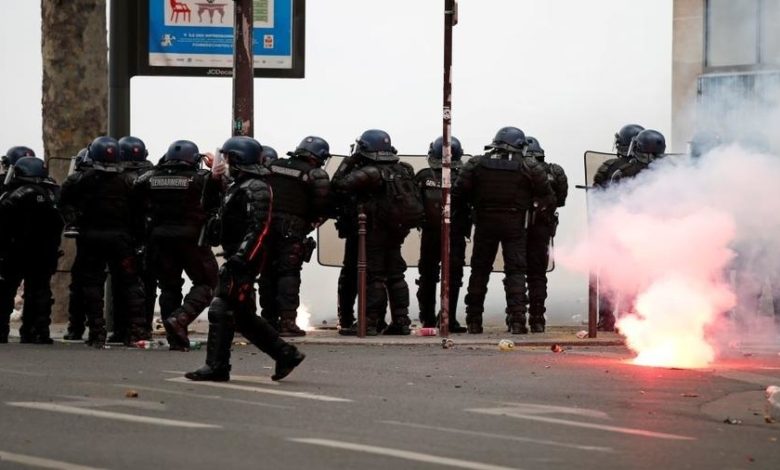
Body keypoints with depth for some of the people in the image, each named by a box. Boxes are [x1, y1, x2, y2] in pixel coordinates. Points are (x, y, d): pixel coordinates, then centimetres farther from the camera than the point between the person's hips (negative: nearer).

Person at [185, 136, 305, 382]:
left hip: (244, 260, -10)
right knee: (243, 316, 12)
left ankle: (216, 367, -6)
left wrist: (240, 257, -28)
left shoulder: (255, 189, -13)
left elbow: (257, 228, -23)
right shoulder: (239, 186, 19)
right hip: (237, 258, 10)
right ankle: (286, 354, 15)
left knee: (221, 311, -9)